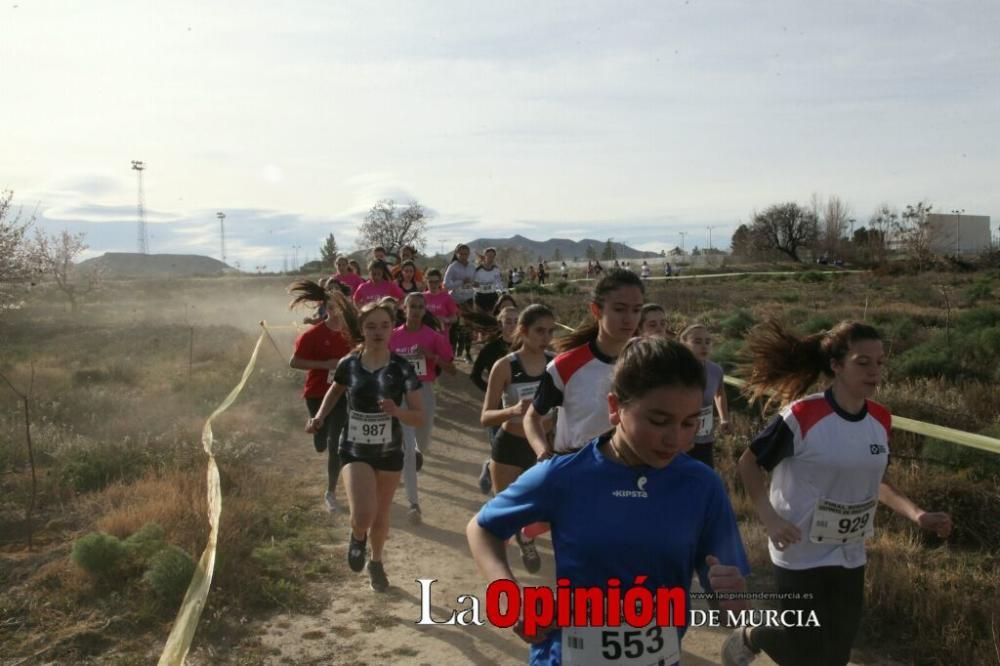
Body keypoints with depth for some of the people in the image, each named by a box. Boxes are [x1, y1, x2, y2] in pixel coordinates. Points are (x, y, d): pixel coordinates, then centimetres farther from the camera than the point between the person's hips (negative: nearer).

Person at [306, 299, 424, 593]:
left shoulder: (402, 368, -12)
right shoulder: (348, 364, -9)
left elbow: (420, 417, -12)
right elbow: (335, 391, 14)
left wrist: (397, 411, -31)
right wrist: (320, 416, -1)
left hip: (389, 453, 1)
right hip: (354, 451, -1)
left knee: (381, 517, 17)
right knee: (363, 517, -20)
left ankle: (376, 562, 47)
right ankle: (357, 536, 18)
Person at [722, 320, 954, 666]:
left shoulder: (880, 420, -2)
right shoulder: (802, 416, -21)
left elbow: (875, 480, 13)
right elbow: (748, 463, -12)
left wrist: (918, 515, -1)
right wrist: (770, 518, -21)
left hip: (849, 557, 6)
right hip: (801, 554, -6)